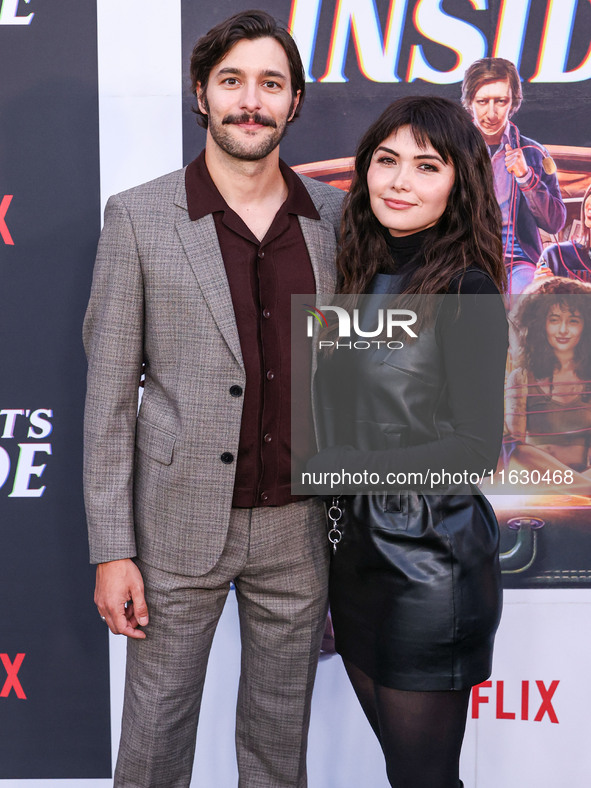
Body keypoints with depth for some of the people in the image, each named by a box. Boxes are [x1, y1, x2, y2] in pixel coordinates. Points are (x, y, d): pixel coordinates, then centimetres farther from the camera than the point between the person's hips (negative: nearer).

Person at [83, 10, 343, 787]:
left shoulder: (333, 216, 2)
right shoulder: (139, 216, -5)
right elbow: (109, 389, -5)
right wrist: (112, 549, -7)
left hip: (300, 526, 3)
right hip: (182, 523, -2)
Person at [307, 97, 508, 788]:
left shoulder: (467, 292, -14)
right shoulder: (361, 278, 7)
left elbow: (476, 449, -17)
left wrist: (328, 466, -17)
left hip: (431, 567, -7)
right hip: (356, 550, 7)